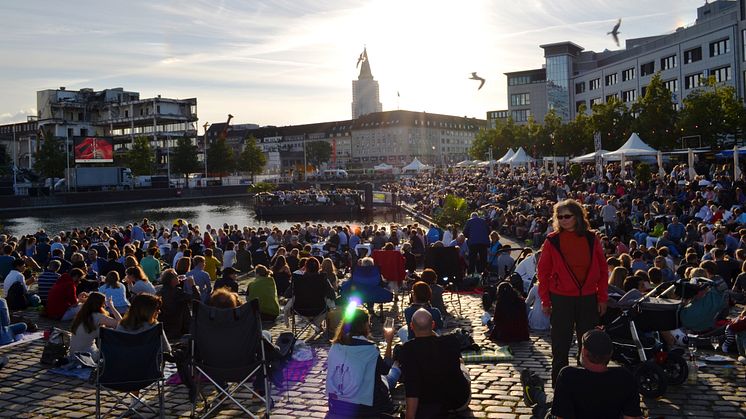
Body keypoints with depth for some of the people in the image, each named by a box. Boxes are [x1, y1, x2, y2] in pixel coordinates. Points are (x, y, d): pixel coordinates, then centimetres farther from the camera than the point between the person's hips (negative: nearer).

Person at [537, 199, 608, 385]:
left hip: (588, 299, 2)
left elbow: (602, 270, 5)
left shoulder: (591, 239, 1)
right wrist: (545, 300, -3)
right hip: (561, 299, -2)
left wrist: (602, 298, 3)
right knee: (560, 345, 6)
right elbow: (543, 272, -1)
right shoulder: (552, 240, -4)